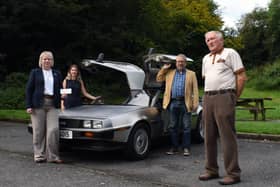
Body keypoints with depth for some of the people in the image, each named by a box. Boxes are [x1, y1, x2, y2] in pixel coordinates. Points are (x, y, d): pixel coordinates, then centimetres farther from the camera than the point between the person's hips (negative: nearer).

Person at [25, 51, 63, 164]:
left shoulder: (57, 74, 17)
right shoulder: (35, 72, 9)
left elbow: (60, 89, 20)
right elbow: (29, 89, 4)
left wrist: (63, 95, 0)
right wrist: (28, 106, -4)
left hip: (52, 104, 2)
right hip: (38, 104, -2)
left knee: (53, 130, -8)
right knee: (39, 131, 0)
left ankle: (53, 156, -2)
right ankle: (39, 156, 9)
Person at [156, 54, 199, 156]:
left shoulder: (191, 74, 9)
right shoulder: (169, 73, 16)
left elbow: (195, 90, 2)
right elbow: (159, 79, 19)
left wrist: (195, 104, -8)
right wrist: (164, 68, 8)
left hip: (185, 103, -2)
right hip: (173, 103, 2)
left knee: (186, 127, 0)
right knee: (173, 126, 7)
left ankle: (186, 148, 8)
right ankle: (174, 147, 17)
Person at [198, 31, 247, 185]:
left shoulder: (230, 53, 1)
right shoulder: (206, 58, 21)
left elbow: (241, 77, -4)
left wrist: (234, 97, -4)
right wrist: (208, 96, 14)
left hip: (224, 97, -7)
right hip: (207, 98, 7)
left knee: (227, 136, -9)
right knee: (209, 136, 7)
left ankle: (233, 174, -4)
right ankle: (211, 170, 17)